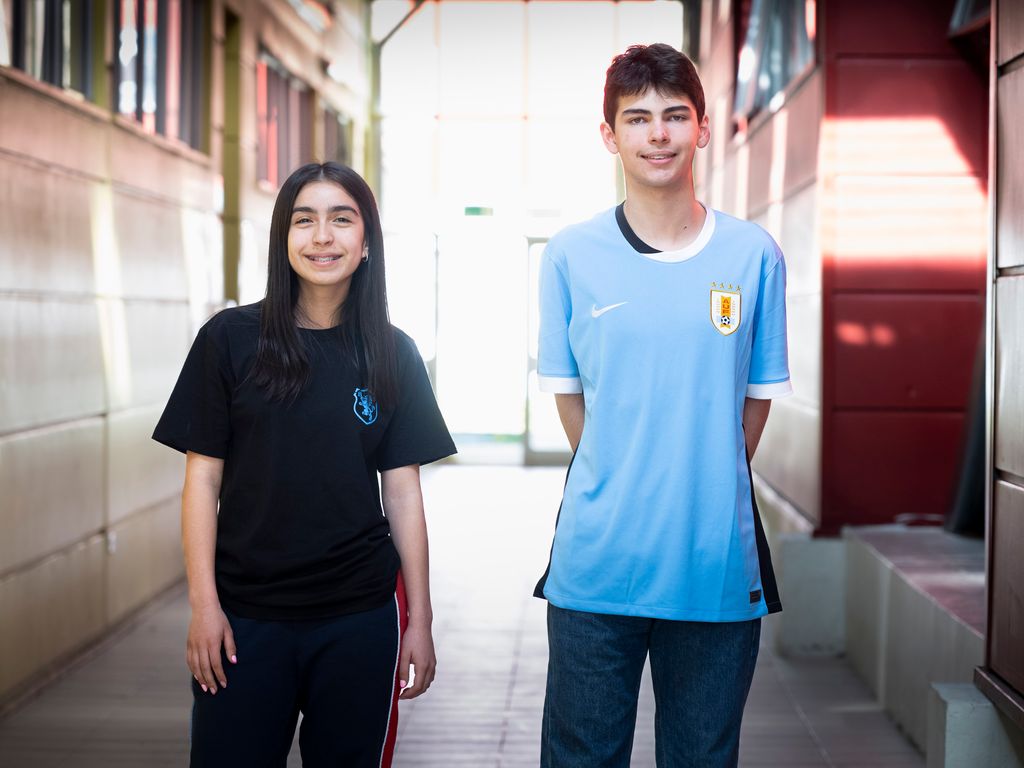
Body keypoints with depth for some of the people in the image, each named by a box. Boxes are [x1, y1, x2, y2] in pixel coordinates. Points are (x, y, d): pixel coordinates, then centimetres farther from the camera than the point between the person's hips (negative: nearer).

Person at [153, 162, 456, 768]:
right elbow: (203, 476, -1)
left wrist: (420, 619, 3)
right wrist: (203, 603, -6)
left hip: (359, 615, 1)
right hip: (246, 613, -1)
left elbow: (403, 491, 5)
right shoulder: (231, 339, -2)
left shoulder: (392, 354, 3)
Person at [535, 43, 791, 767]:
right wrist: (616, 489, 7)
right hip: (595, 565, 0)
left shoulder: (754, 255, 1)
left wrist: (711, 489, 7)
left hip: (718, 565, 1)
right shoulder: (570, 255, 0)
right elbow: (568, 393, 8)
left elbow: (758, 393, 9)